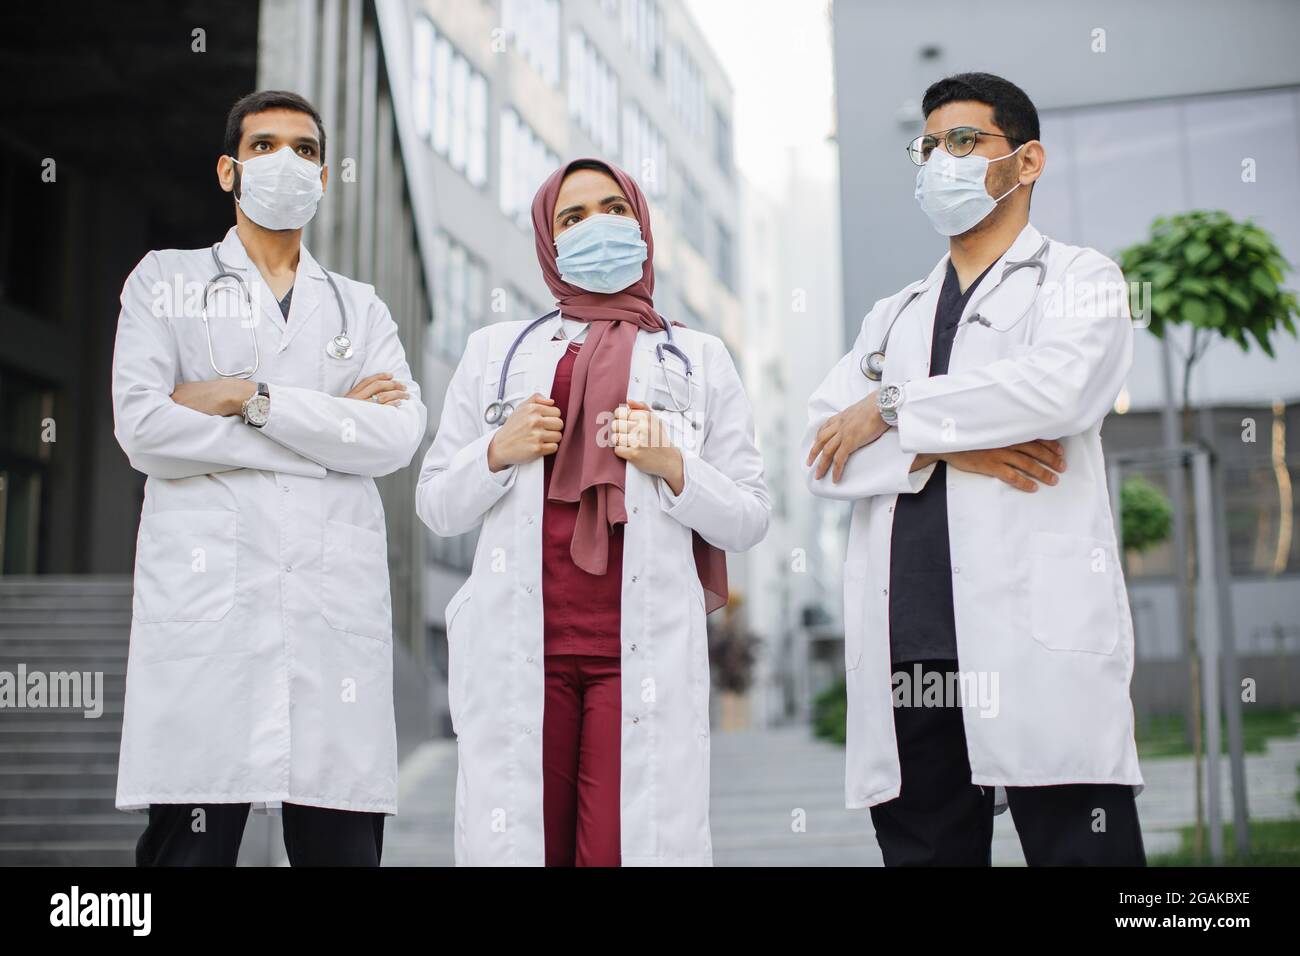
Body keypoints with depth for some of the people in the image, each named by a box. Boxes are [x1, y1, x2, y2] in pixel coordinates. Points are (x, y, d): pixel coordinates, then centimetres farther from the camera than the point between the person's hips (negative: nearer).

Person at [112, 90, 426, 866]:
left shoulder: (361, 309, 20)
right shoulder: (166, 281, 15)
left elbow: (398, 437, 2)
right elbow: (142, 427, -2)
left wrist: (250, 397, -5)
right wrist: (331, 426, -1)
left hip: (337, 610, 2)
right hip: (204, 600, -1)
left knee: (343, 844, -2)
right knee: (191, 843, -7)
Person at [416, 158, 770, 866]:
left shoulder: (699, 360, 13)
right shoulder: (495, 351, 15)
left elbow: (747, 522, 10)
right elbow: (437, 507, 14)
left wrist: (673, 467, -7)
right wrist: (497, 452, -4)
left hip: (644, 653, -1)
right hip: (520, 647, 1)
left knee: (623, 847, -4)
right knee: (517, 840, 2)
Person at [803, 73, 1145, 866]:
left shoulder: (1079, 279, 11)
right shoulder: (895, 315, 24)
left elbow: (1060, 386, -13)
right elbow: (822, 452, 10)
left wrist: (892, 410, -3)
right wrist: (943, 448, -8)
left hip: (1039, 640, -4)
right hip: (908, 648, 5)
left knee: (1078, 844, -5)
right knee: (923, 849, 6)